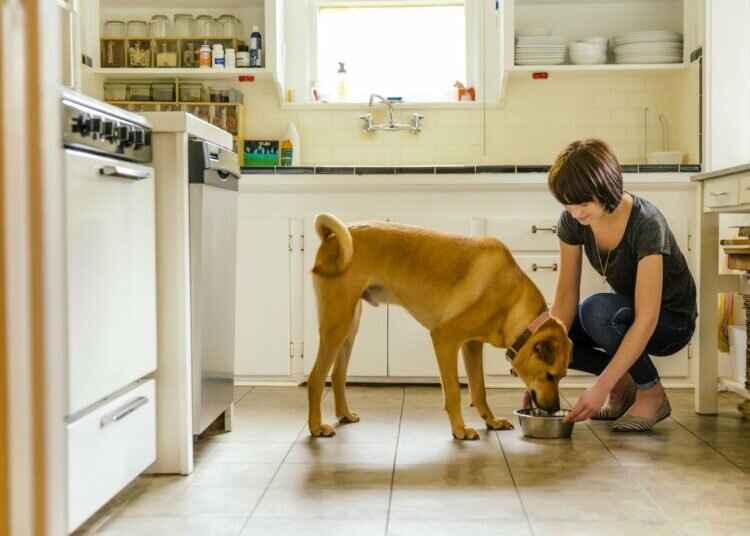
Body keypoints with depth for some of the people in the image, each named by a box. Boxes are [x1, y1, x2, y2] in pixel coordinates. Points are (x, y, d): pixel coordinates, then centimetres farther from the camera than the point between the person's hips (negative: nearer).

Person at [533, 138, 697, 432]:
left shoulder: (647, 224, -32)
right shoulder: (572, 221, -15)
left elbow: (646, 320, -35)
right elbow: (566, 296, -12)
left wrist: (602, 386, -39)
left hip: (669, 321, -6)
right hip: (626, 313, 6)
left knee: (596, 309, -36)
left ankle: (652, 394, -12)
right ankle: (623, 381, 3)